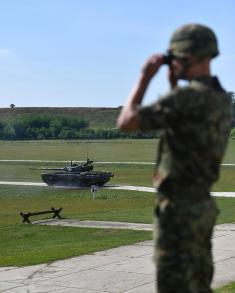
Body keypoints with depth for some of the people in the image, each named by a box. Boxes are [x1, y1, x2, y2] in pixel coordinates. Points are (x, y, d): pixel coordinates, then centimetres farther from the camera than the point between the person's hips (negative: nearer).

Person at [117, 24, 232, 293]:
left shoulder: (187, 97, -21)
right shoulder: (221, 99, 8)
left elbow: (126, 122, -16)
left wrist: (145, 78, -5)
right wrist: (173, 84, 18)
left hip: (179, 210, -9)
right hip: (202, 206, 9)